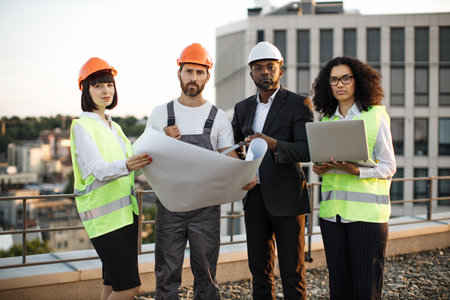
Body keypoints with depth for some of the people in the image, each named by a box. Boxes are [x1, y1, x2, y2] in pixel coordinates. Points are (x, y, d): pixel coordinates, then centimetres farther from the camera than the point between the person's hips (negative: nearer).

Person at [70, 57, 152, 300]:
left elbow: (131, 164, 22)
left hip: (125, 210, 8)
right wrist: (125, 165, -40)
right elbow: (98, 169, -21)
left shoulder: (114, 127, 18)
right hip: (104, 215, -7)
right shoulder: (81, 126, -7)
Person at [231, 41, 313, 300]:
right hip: (255, 197, 5)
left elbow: (307, 151, -12)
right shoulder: (243, 108, 14)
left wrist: (273, 144, -28)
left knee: (293, 274, 2)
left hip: (286, 197, -5)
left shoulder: (298, 104, -2)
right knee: (259, 271, 13)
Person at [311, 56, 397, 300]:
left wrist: (357, 170, -19)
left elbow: (388, 167, -3)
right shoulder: (326, 120, 13)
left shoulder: (375, 115, 0)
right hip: (332, 210, 4)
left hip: (367, 210, -4)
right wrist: (319, 168, -1)